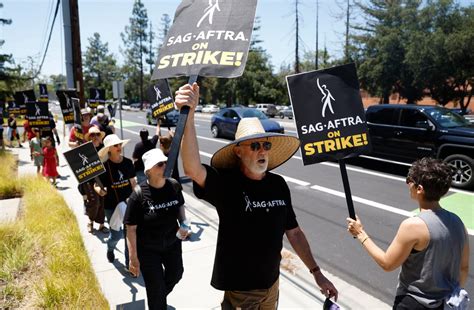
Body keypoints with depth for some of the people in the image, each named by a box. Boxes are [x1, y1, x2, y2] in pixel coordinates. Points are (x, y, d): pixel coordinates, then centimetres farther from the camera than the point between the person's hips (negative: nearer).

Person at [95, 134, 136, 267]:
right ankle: (110, 249, 42)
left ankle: (129, 262, 26)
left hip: (128, 202, 3)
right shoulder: (104, 166, -12)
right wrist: (100, 191, -29)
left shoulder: (128, 162, -1)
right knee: (116, 235, 4)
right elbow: (96, 185, -7)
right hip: (111, 205, -3)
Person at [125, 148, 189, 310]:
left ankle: (160, 296, 58)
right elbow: (131, 229, -19)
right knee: (155, 287, 9)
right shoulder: (139, 195, -25)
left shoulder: (174, 185, -12)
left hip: (172, 243, 5)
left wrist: (183, 223, -8)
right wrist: (133, 258, -17)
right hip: (148, 249, -5)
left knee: (176, 274, 25)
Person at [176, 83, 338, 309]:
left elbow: (293, 232, 4)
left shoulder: (278, 184, -4)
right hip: (239, 289, -5)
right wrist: (188, 115, -51)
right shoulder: (226, 183, -20)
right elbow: (192, 169, -40)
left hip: (272, 282, 5)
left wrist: (316, 272, 4)